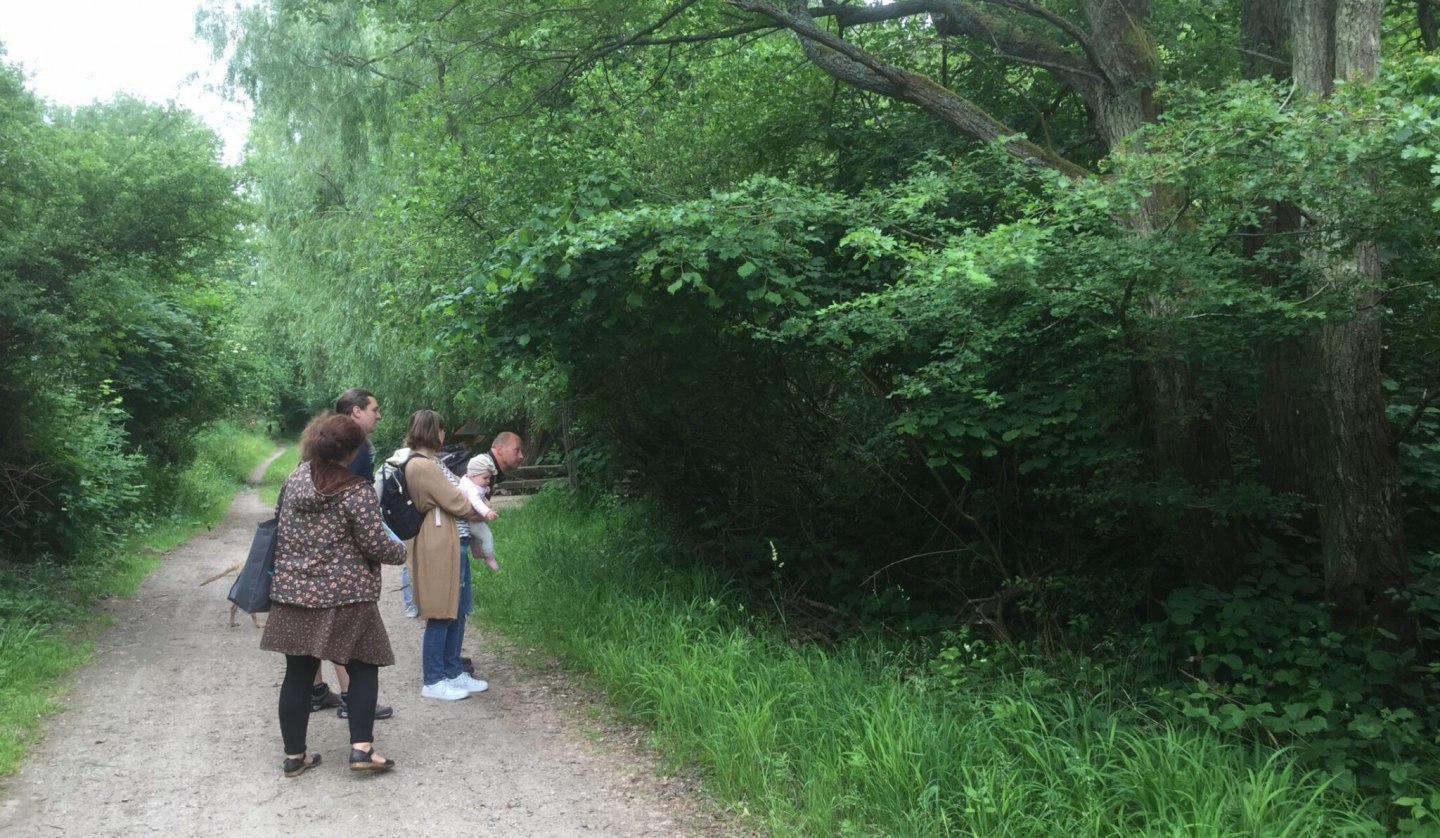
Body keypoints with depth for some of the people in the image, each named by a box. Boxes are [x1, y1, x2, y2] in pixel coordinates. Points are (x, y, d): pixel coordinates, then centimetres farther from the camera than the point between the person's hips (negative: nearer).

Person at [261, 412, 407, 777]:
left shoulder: (295, 478, 4)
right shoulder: (357, 492, -15)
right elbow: (376, 545, -13)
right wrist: (402, 551, 6)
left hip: (293, 592, 6)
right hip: (344, 597, -5)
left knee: (298, 673, 11)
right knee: (363, 669, 9)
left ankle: (294, 756, 19)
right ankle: (361, 748, 2)